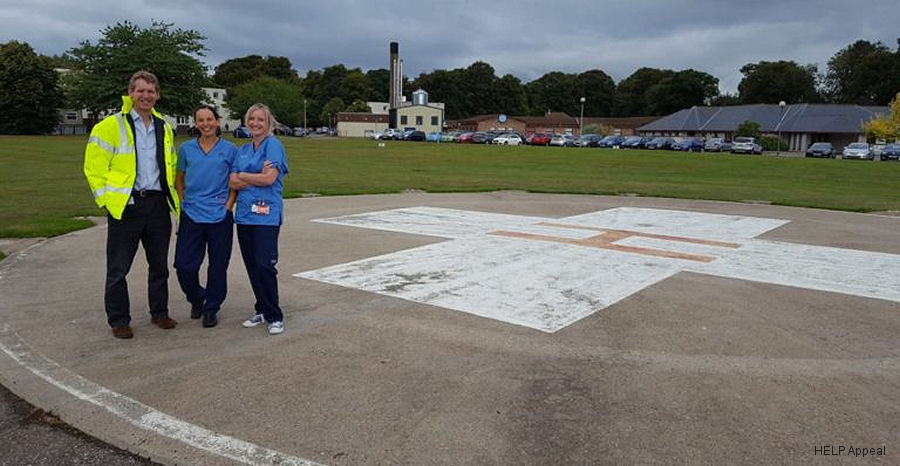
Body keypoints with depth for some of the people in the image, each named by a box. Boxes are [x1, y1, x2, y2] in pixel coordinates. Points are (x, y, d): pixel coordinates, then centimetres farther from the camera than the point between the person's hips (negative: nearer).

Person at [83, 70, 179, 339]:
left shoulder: (164, 128, 12)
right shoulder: (110, 126, -4)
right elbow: (94, 168, -5)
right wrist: (105, 199, -9)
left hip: (158, 205, 5)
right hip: (125, 206, -4)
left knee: (159, 264, 13)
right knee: (118, 268, 3)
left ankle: (159, 312, 27)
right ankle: (118, 320, 17)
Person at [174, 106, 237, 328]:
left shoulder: (230, 149, 3)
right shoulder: (186, 149, 8)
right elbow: (179, 179, 17)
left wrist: (228, 205, -4)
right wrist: (183, 203, 6)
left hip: (220, 217, -2)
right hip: (191, 216, 2)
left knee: (218, 266, 4)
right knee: (184, 265, 0)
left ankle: (211, 308, 22)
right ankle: (196, 298, 29)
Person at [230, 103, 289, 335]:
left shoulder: (273, 145, -3)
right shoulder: (243, 150, 16)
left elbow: (270, 178, -15)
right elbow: (233, 183, 6)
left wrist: (242, 176, -2)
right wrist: (257, 177, -8)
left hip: (266, 214, -7)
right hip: (245, 212, 7)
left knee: (264, 265, -10)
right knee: (251, 264, 9)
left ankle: (274, 316, 0)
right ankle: (262, 310, 22)